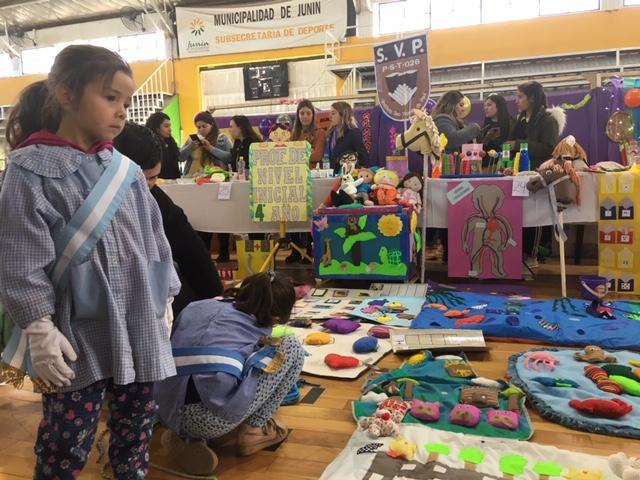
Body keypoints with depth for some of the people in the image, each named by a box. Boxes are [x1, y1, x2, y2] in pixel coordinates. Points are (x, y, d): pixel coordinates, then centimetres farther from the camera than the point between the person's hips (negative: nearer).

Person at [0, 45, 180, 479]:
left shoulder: (127, 170, 7)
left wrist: (164, 302, 13)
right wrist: (41, 331, -13)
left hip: (140, 330, 5)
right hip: (78, 337, -4)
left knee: (137, 434, 17)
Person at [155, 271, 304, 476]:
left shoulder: (196, 308, 20)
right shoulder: (259, 329, 12)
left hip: (170, 416, 6)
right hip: (215, 419, -5)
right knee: (293, 347, 8)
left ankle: (189, 438, 15)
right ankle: (253, 431, 15)